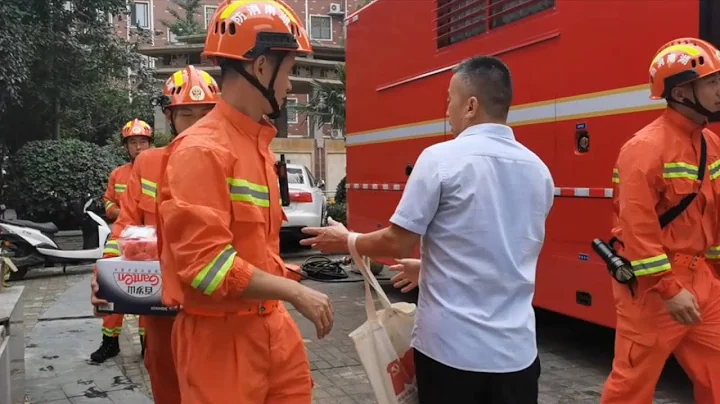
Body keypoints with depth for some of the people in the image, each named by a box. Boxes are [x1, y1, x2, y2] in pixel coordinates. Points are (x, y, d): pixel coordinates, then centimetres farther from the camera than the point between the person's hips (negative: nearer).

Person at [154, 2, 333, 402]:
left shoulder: (258, 141, 9)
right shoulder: (202, 149, -19)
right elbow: (206, 262, -24)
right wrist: (295, 292, -18)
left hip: (270, 323, 8)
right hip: (222, 334, -8)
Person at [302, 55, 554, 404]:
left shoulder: (441, 159, -13)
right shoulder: (538, 170, 5)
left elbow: (398, 243, -10)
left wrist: (346, 241, 9)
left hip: (451, 345, -4)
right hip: (516, 348, 5)